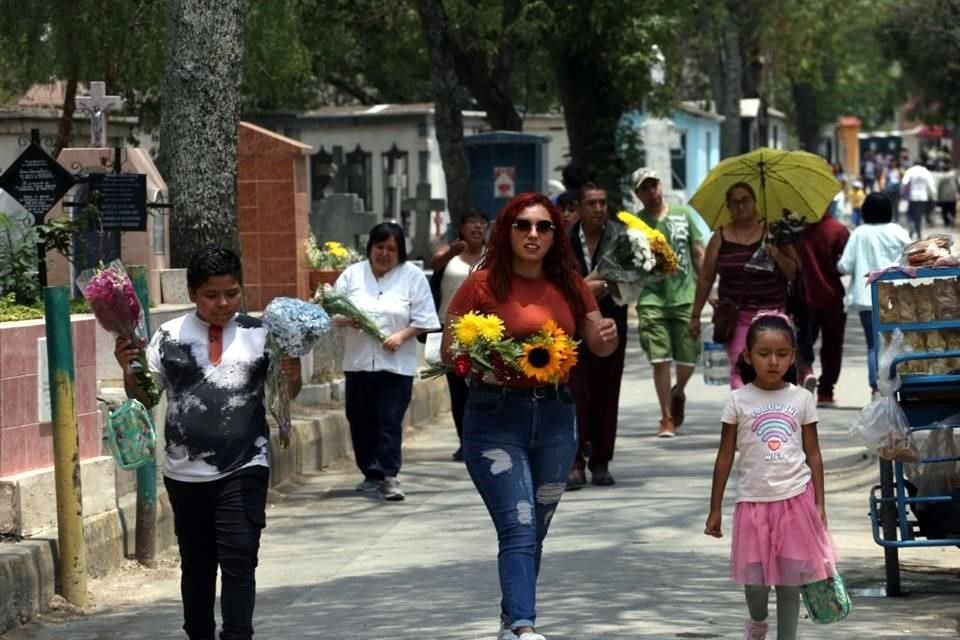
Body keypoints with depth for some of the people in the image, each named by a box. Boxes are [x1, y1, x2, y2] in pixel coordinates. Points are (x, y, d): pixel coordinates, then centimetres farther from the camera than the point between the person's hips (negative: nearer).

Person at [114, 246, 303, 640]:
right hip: (186, 473, 2)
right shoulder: (169, 336, 0)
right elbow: (143, 397, 4)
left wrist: (292, 377, -20)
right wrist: (129, 370, -15)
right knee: (196, 564, 12)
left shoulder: (259, 335, -1)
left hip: (244, 470, -2)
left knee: (239, 561, -9)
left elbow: (286, 394, 1)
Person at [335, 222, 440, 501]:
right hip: (358, 360, 3)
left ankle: (389, 477, -6)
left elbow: (423, 319, 0)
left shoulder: (412, 276, 1)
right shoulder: (352, 274, 7)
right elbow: (333, 310, 6)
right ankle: (371, 473, 22)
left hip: (396, 363, -3)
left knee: (390, 422, -7)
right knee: (361, 420, 9)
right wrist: (347, 319, -14)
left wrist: (402, 335, -15)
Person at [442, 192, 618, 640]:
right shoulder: (482, 285, -6)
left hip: (555, 414, 5)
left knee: (536, 531, 12)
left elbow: (598, 345, 17)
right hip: (496, 416, -5)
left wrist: (609, 335, -6)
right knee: (518, 529, -16)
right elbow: (449, 352, -3)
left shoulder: (569, 286, 7)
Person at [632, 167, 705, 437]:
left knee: (688, 359, 4)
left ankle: (678, 392, 36)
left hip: (685, 296, 2)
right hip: (653, 297, -2)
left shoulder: (682, 214, 8)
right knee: (661, 360, -6)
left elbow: (698, 253, 12)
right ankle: (667, 418, 3)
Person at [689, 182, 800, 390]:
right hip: (735, 315, 0)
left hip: (771, 311, 0)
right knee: (739, 367, -13)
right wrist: (695, 315, 11)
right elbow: (705, 278, 12)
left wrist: (777, 256, -14)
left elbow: (795, 274, 4)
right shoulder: (721, 238, 8)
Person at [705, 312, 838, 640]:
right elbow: (725, 457, 2)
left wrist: (819, 504, 1)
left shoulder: (802, 399, 0)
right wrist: (714, 510, 2)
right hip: (753, 500, 0)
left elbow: (813, 454, 5)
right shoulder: (738, 401, -3)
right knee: (755, 579, 7)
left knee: (790, 579, 4)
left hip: (795, 499, 0)